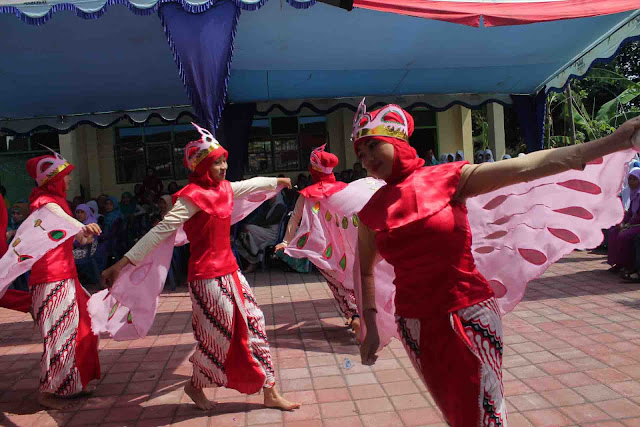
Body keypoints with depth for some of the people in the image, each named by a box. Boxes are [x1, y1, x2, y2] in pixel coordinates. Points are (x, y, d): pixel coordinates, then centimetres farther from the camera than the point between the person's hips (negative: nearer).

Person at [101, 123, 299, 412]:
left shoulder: (223, 188, 6)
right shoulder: (193, 196, -17)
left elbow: (250, 184, 26)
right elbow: (161, 230, -23)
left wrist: (276, 181, 43)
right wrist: (123, 263, -28)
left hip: (230, 271, 8)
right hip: (208, 277, -8)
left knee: (253, 328, 11)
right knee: (217, 339, 5)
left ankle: (270, 393, 24)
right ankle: (195, 386, 35)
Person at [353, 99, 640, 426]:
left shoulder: (448, 178, -8)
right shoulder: (371, 212, 0)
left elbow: (523, 167, -16)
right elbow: (365, 270, 11)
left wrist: (611, 142, -22)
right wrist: (370, 327, 8)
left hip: (470, 316, -2)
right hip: (416, 325, 3)